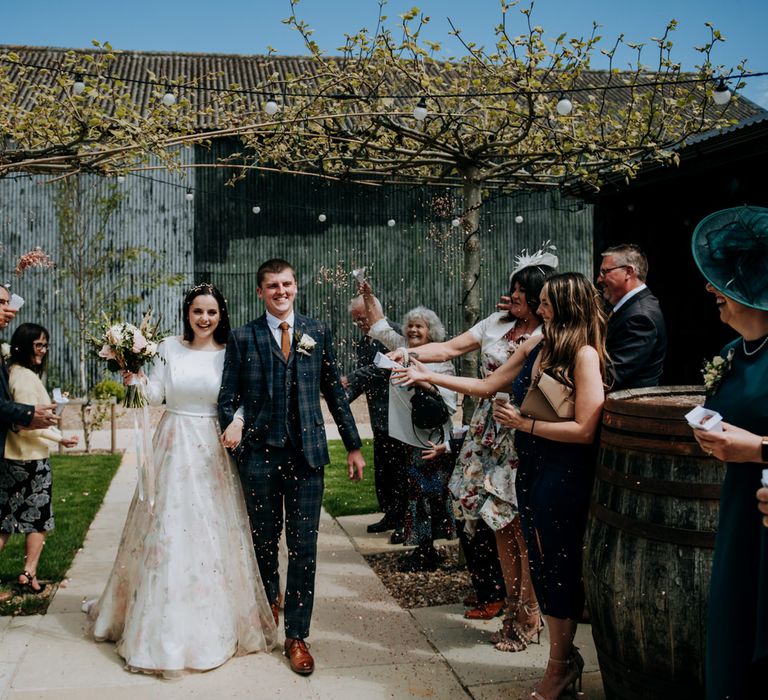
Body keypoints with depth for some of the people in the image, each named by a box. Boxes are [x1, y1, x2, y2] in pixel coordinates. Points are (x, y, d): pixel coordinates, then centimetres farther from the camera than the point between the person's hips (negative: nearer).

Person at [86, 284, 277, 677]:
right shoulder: (169, 348, 2)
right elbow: (154, 396, 1)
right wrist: (135, 375, -15)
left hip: (214, 450, -1)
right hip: (175, 447, 1)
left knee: (215, 532, 5)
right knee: (168, 531, 5)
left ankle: (219, 623, 23)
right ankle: (166, 625, 23)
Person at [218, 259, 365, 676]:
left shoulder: (318, 333, 6)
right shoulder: (242, 338, 2)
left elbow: (334, 391, 9)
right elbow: (228, 397, 0)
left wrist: (354, 446, 10)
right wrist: (231, 426, -22)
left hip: (307, 454, 1)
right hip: (260, 454, 0)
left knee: (304, 548, 2)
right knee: (264, 540, 15)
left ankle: (296, 635, 15)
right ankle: (269, 599, 44)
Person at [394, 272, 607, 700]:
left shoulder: (585, 355, -15)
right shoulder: (536, 346, 5)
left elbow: (585, 429, -20)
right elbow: (487, 386, 13)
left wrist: (525, 423, -14)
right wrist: (429, 377, 11)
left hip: (565, 472, -7)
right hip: (531, 468, 7)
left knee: (557, 565, 5)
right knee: (543, 563, 14)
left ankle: (560, 665, 24)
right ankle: (565, 657, 30)